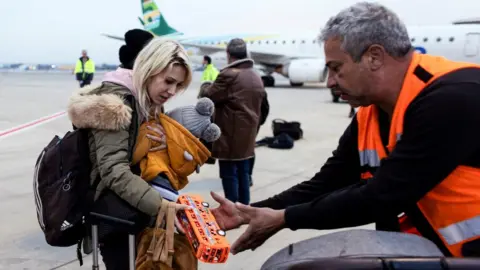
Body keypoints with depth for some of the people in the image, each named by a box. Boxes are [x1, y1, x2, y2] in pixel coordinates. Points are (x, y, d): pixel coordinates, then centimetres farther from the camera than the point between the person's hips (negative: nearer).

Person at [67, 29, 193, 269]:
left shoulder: (152, 103, 7)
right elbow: (114, 172, -29)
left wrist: (170, 143, -12)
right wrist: (159, 206, -41)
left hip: (136, 191, 8)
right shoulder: (115, 102, -19)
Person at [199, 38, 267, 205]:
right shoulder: (256, 77, 14)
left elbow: (207, 97, -8)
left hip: (230, 136, -9)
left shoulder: (229, 75, -16)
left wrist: (206, 86, 12)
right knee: (243, 174, 15)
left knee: (229, 175, -1)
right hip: (247, 136, 9)